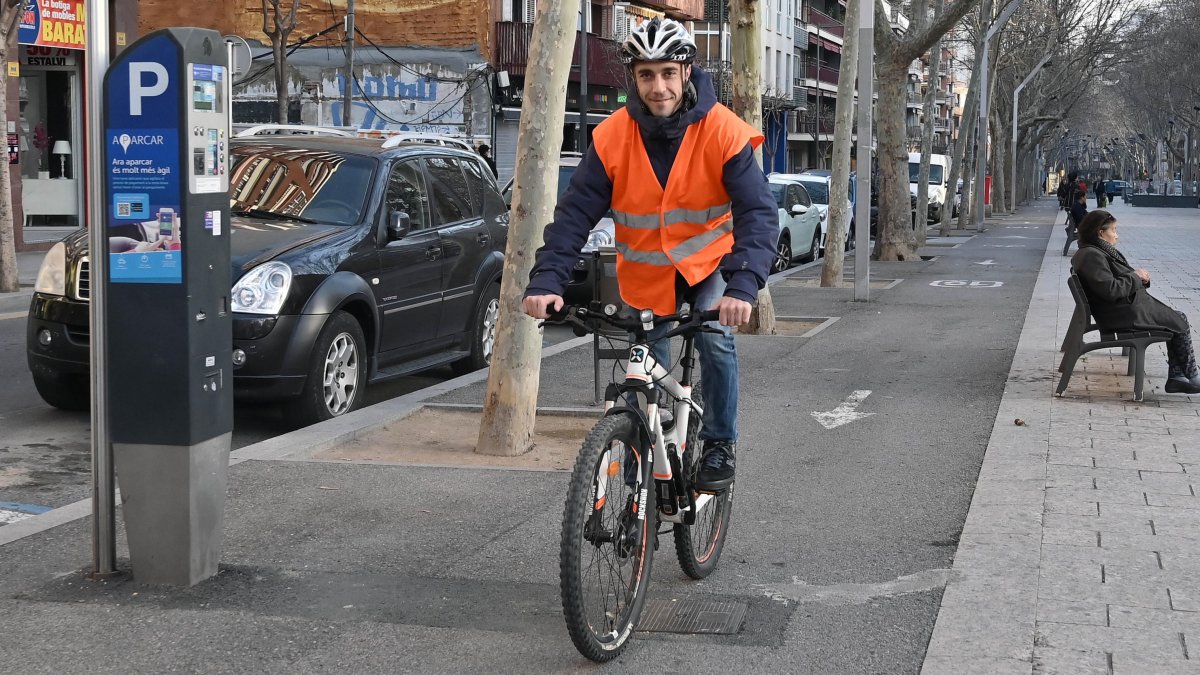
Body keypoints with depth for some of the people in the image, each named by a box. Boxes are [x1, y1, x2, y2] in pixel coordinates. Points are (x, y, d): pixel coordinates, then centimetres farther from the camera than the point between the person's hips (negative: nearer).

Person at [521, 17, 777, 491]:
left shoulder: (723, 132, -23)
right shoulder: (613, 137, -18)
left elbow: (758, 214, -29)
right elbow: (575, 213, -19)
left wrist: (743, 286, -46)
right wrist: (546, 281, -34)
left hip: (708, 265, -2)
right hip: (645, 272, 2)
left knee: (716, 340, -25)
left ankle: (720, 445, -5)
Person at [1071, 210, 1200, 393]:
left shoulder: (1100, 251, 13)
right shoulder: (1091, 256, -21)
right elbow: (1110, 289, -28)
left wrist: (1139, 276, -1)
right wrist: (1135, 276, -14)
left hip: (1130, 305, 11)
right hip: (1123, 314, -11)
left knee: (1179, 319, 8)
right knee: (1181, 323, -3)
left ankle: (1176, 378, 5)